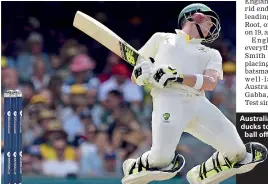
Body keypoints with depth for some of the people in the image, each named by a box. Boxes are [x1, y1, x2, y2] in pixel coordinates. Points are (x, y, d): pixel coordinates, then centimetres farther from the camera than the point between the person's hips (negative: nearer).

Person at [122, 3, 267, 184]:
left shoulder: (211, 54, 27)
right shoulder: (162, 39, 24)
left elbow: (211, 83, 5)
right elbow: (136, 77, 22)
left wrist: (179, 77, -12)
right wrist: (142, 72, -4)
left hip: (199, 103, 4)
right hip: (169, 99, -4)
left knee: (236, 150, -10)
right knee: (161, 159, -25)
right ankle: (135, 168, 8)